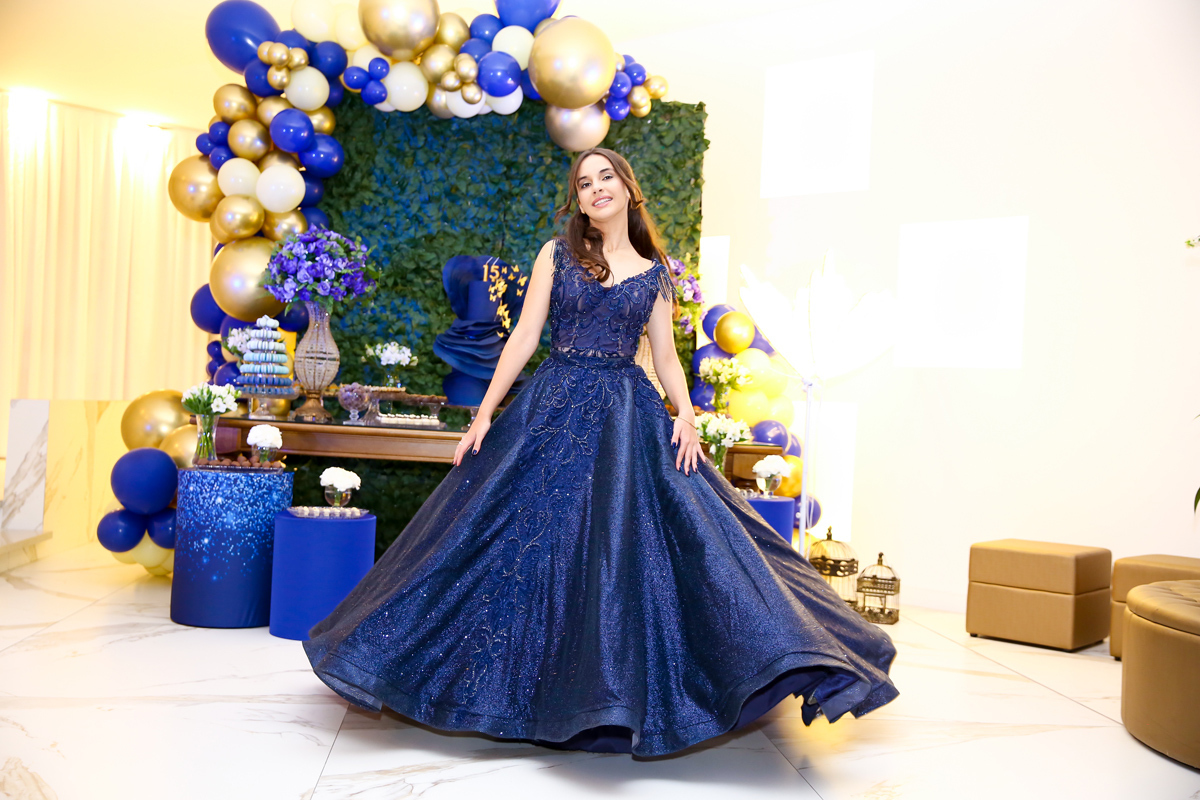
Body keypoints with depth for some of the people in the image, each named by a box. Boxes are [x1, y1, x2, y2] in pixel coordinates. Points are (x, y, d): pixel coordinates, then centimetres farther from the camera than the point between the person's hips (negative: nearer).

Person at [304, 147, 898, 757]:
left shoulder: (653, 272, 10)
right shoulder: (556, 254, 6)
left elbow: (665, 355, 8)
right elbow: (525, 335, 2)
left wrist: (686, 415, -9)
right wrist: (485, 414, -4)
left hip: (630, 416, 1)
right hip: (554, 408, 0)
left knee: (628, 547, -4)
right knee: (539, 541, 0)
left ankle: (620, 692, 9)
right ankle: (542, 686, 17)